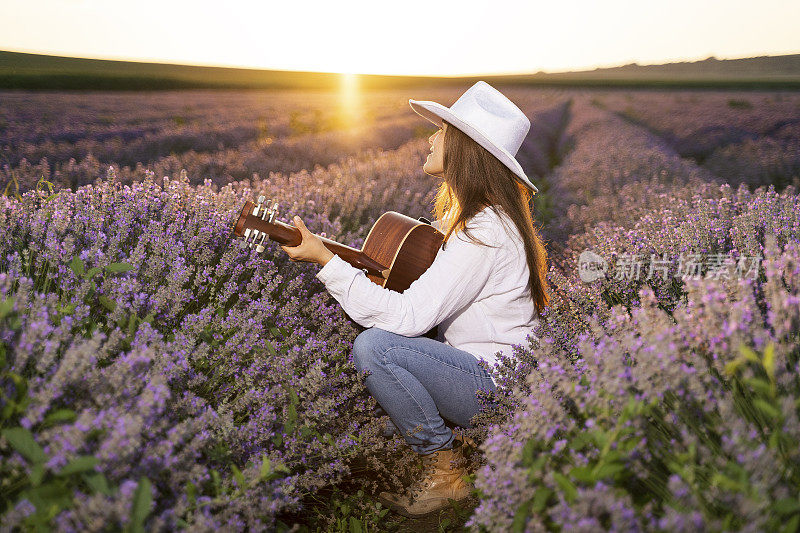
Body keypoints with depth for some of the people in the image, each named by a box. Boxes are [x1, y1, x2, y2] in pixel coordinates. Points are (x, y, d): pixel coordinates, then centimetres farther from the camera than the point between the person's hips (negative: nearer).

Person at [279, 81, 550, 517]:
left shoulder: (484, 229, -23)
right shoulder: (468, 211, 9)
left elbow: (408, 316, -28)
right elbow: (427, 289, 15)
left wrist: (326, 261, -24)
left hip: (502, 387, -9)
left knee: (375, 346, -25)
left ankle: (445, 470, -4)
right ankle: (457, 434, 12)